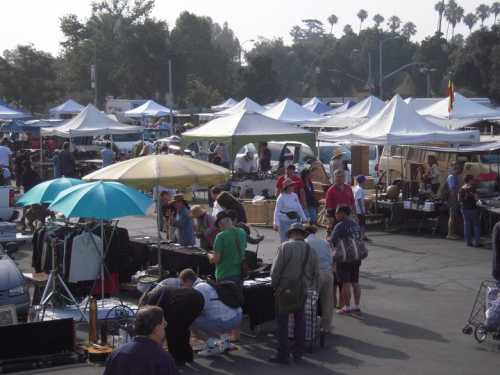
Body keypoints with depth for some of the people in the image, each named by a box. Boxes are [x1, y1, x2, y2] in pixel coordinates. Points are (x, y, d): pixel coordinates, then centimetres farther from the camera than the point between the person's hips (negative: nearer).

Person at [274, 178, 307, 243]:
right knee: (285, 240, -3)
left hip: (294, 220, 6)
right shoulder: (281, 197, -10)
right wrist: (276, 223, -19)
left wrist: (304, 219, 17)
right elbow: (277, 211, -12)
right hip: (284, 221, -6)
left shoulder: (294, 195, 8)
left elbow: (299, 208, 16)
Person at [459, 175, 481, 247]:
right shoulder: (472, 188, -15)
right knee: (476, 225, 3)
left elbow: (459, 199, 8)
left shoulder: (461, 189, 4)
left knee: (466, 225, 10)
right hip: (472, 208, -6)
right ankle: (476, 242, 2)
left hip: (464, 208, 6)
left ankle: (468, 241, 11)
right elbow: (476, 198, -17)